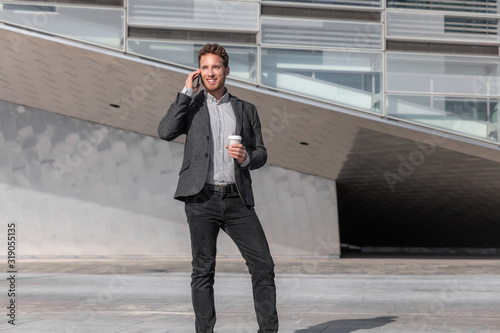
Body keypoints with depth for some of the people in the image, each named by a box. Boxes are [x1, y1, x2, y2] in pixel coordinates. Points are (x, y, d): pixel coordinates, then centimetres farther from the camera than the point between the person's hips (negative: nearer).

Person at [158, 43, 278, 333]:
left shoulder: (246, 110, 15)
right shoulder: (190, 105, 9)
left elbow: (261, 153, 16)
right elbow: (165, 132, -9)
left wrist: (246, 158, -8)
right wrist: (188, 92, -6)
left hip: (237, 199, 2)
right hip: (202, 198, -2)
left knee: (263, 265, -3)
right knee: (203, 270, 2)